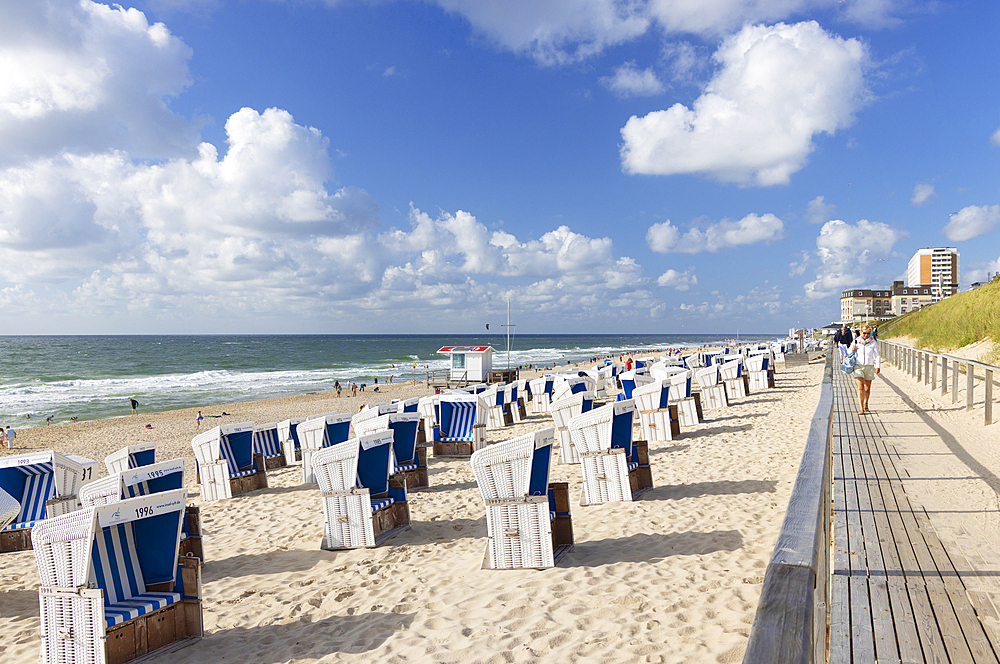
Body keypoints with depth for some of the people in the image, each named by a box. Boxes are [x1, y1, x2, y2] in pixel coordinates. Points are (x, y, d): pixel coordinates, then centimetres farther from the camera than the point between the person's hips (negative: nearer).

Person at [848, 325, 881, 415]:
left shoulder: (873, 342, 1)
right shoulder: (856, 341, 2)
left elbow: (877, 355, 4)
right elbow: (848, 351, 16)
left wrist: (878, 366, -7)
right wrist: (852, 349, -8)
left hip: (869, 367, 1)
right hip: (858, 366, -1)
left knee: (867, 388, 8)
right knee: (860, 387, -13)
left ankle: (866, 404, 34)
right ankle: (861, 408, -14)